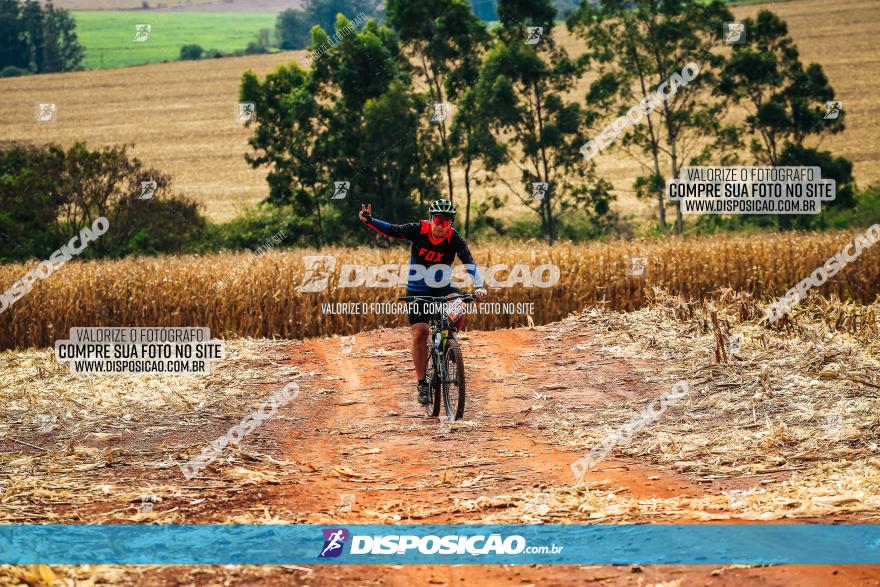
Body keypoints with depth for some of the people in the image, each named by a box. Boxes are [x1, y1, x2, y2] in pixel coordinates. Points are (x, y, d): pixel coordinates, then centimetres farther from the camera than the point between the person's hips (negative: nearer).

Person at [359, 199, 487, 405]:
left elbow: (469, 262, -25)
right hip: (417, 291, 0)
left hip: (442, 288, 0)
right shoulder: (419, 230, -16)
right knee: (420, 334, -9)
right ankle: (421, 384, 1)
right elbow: (391, 230, -13)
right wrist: (369, 220, -27)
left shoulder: (454, 238, -17)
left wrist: (479, 287, -38)